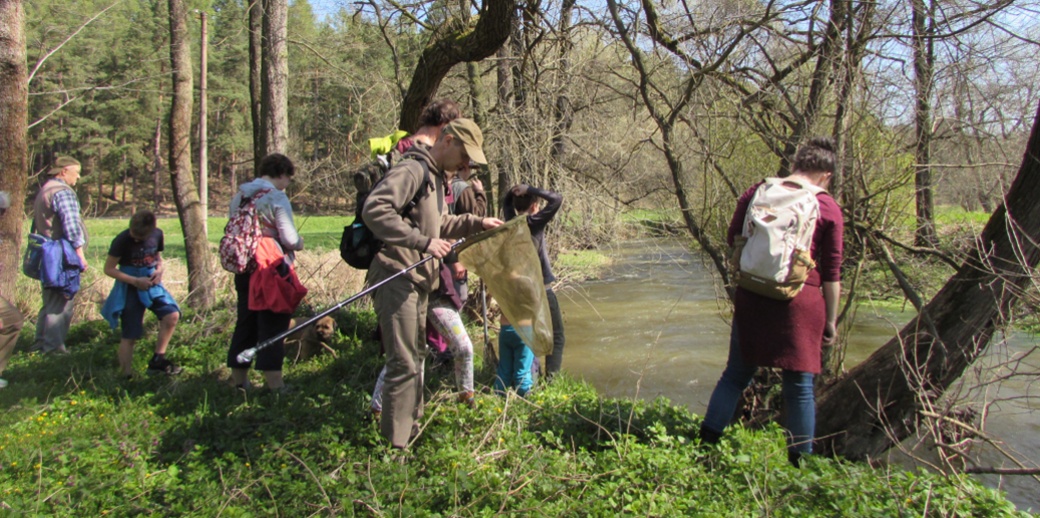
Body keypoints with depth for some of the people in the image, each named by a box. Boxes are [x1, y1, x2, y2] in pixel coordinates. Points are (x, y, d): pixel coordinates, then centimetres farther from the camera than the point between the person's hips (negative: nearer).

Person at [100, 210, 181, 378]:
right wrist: (135, 281, -19)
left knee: (172, 315, -18)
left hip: (152, 284, 4)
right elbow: (109, 269, -10)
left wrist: (160, 269, -8)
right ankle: (127, 376, 12)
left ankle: (157, 360, -2)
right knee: (129, 336, -1)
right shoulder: (122, 240, -15)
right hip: (130, 288, -4)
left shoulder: (157, 235, -3)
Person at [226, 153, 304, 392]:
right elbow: (290, 238, -16)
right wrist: (299, 243, 4)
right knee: (273, 322, 1)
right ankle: (273, 381, 4)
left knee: (245, 321, 15)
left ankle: (239, 377, 23)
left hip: (243, 268, 6)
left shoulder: (238, 196, 8)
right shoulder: (277, 197, -13)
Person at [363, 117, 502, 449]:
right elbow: (374, 210, -26)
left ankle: (411, 428, 34)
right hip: (397, 278, -10)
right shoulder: (413, 170, -14)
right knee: (404, 364, -8)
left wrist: (476, 223, 20)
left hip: (418, 281, 11)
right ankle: (393, 445, 1)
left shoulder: (437, 176, 19)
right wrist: (423, 242, -28)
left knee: (416, 357, 19)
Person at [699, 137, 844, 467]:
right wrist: (830, 321, 6)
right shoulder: (828, 208, -2)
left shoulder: (756, 193, 4)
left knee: (736, 374, 15)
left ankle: (706, 442, 14)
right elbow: (831, 273, -1)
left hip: (751, 297, 2)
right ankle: (799, 461, 17)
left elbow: (733, 241, 9)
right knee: (799, 386, 9)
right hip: (800, 301, -2)